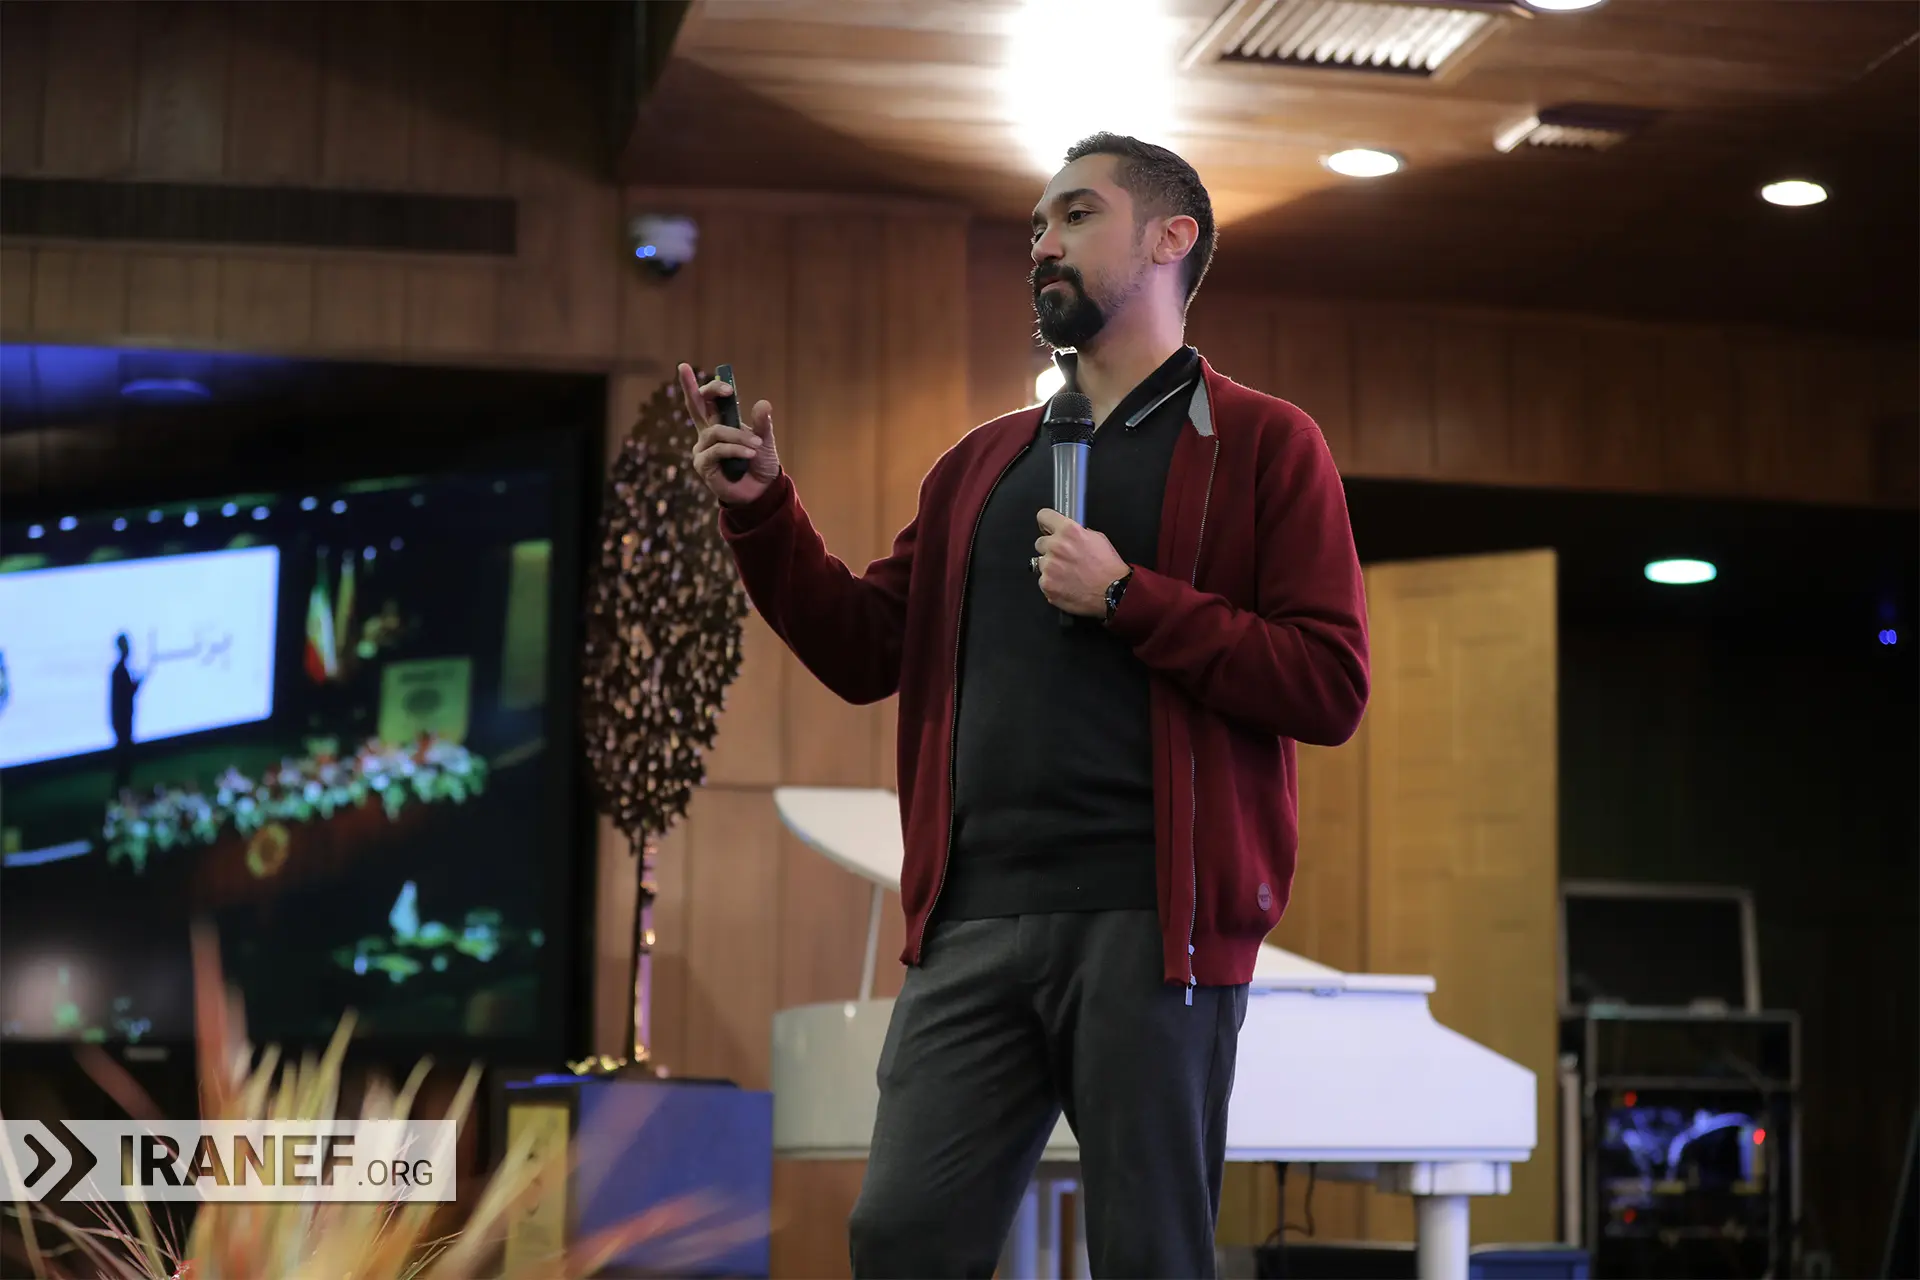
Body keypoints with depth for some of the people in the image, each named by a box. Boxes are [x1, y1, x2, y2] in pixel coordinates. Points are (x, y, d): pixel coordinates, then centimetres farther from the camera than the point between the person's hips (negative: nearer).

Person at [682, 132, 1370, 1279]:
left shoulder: (1264, 445, 4)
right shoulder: (981, 464, 20)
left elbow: (1331, 687, -6)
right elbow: (865, 651, 19)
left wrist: (1125, 597, -11)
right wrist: (762, 510, 7)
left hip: (1149, 922, -5)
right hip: (973, 924, 5)